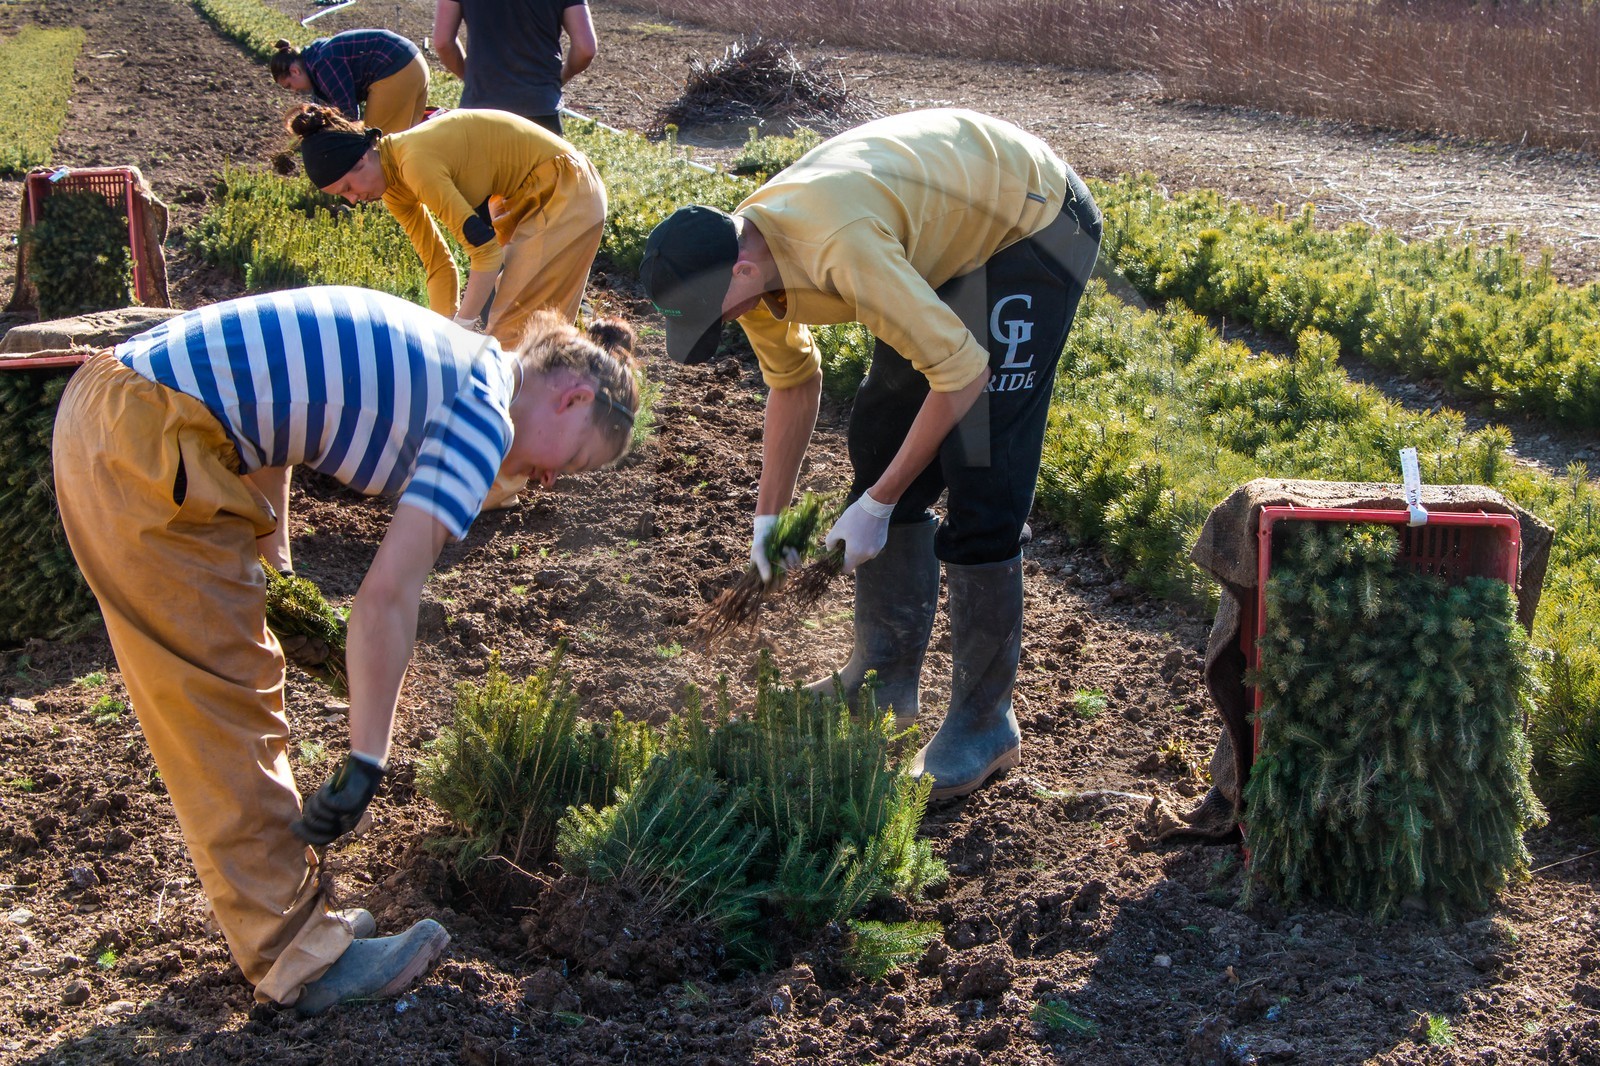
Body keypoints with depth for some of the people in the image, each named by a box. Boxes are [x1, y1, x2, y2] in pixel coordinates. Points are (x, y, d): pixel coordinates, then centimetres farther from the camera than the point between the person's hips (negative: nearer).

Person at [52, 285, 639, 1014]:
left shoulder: (440, 363, 18)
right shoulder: (485, 413, -8)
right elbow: (388, 593, -14)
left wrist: (273, 574, 28)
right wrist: (367, 761, -11)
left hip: (102, 406, 10)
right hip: (150, 441, -10)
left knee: (215, 695, 16)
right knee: (224, 695, -2)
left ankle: (280, 910, 27)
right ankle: (299, 959, 7)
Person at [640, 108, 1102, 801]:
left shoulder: (841, 250, -39)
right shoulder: (746, 256, -10)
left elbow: (962, 372, -33)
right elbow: (792, 381, 8)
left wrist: (876, 505, -24)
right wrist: (768, 515, 6)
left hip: (1034, 222, -9)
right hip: (948, 233, 9)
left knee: (980, 481, -13)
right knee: (880, 438, 7)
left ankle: (983, 724, -3)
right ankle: (886, 675, 19)